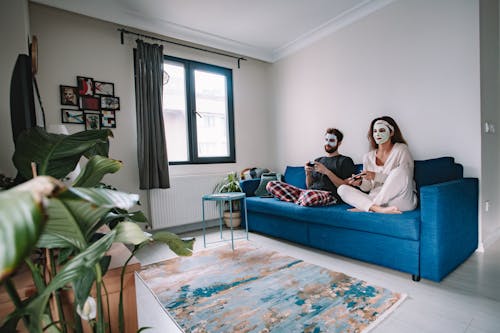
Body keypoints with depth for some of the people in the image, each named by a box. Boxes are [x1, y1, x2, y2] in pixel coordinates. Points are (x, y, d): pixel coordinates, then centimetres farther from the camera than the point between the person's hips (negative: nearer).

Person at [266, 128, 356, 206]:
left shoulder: (345, 160, 10)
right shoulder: (318, 160, 26)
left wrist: (327, 172, -10)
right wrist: (308, 173, 1)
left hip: (330, 195, -5)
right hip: (310, 192, 6)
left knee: (309, 195, -44)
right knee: (271, 185, -11)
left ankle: (298, 201, -13)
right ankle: (301, 201, -15)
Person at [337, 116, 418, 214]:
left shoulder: (401, 149, 3)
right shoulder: (368, 157, 12)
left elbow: (404, 179, -7)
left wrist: (376, 176, -16)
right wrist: (360, 183, -9)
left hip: (401, 201, -3)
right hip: (374, 199, 3)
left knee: (401, 170, -30)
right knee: (342, 189, -15)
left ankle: (368, 208, -21)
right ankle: (378, 209, -36)